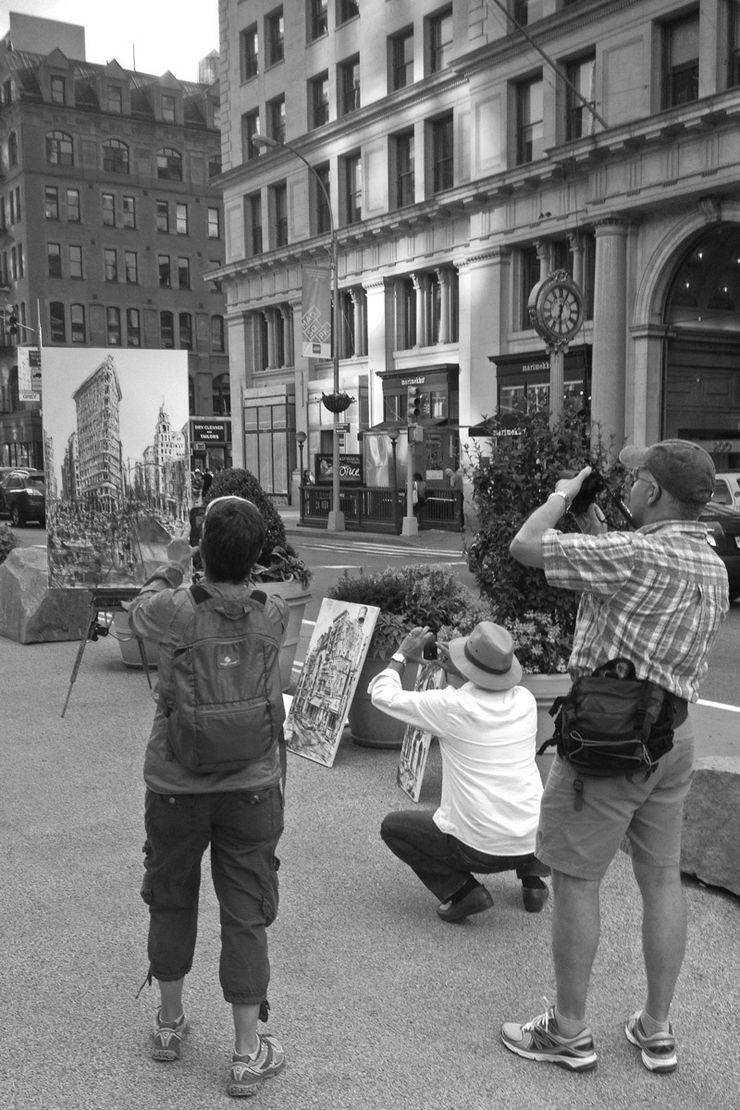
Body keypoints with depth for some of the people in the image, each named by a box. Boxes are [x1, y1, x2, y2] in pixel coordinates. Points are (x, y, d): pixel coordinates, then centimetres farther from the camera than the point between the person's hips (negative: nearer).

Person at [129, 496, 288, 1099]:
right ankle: (248, 1055, 18)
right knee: (246, 915, 9)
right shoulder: (275, 613, -12)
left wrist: (170, 568, 23)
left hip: (176, 783, 0)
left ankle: (170, 1022, 39)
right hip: (251, 785, 0)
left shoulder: (174, 608, -16)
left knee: (172, 899, 21)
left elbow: (138, 612, 7)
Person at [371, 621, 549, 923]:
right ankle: (531, 879, 23)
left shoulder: (450, 706, -18)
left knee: (393, 826, 16)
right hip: (534, 843, 5)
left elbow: (382, 694, -4)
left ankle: (461, 889, 3)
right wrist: (456, 672, 21)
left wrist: (401, 656, 12)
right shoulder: (524, 700, -4)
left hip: (478, 848, -5)